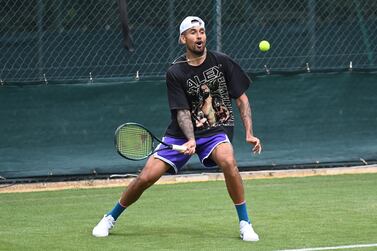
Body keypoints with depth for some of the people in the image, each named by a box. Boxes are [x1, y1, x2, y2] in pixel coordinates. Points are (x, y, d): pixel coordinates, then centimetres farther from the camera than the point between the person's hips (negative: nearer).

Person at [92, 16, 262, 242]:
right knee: (146, 177, -8)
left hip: (216, 131, 0)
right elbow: (182, 112, -13)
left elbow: (242, 98, 1)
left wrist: (249, 133, -8)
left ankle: (245, 223, -19)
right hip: (181, 134, 1)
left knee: (228, 161, -34)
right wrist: (191, 140, -30)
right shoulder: (175, 73, -8)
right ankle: (110, 218, 17)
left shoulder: (222, 62, -6)